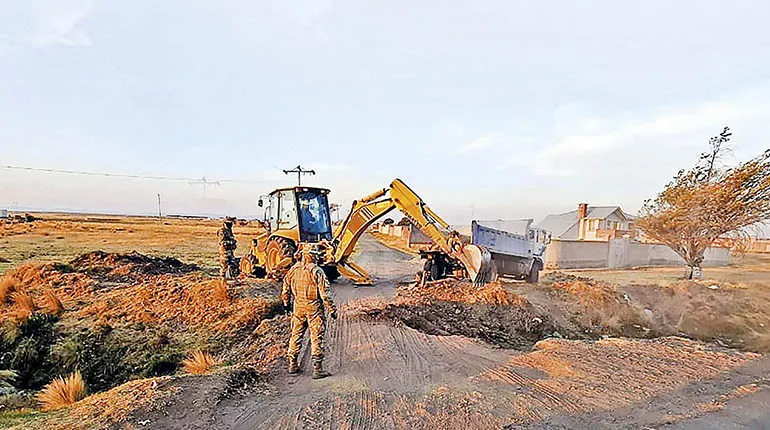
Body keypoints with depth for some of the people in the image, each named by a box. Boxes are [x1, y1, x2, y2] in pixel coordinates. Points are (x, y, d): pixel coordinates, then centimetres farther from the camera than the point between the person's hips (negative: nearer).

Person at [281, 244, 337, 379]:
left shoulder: (293, 269, 2)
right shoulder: (317, 271, -15)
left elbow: (286, 288, 12)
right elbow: (324, 293, -15)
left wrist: (286, 302, 27)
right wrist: (332, 309, -9)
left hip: (298, 307, 5)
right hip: (314, 307, -5)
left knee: (296, 335, 16)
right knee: (316, 338, 1)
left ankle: (292, 365, 26)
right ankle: (317, 369, 4)